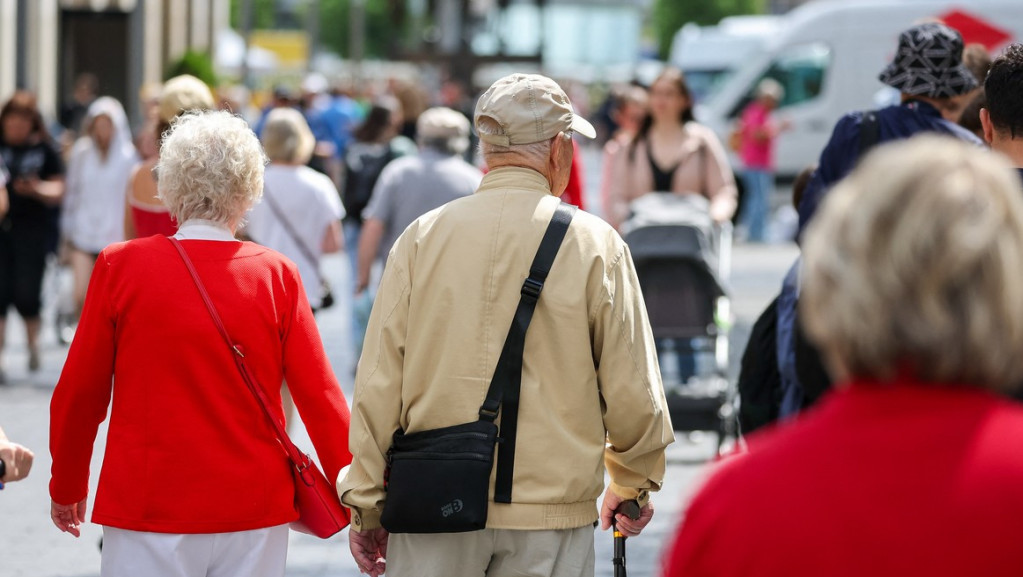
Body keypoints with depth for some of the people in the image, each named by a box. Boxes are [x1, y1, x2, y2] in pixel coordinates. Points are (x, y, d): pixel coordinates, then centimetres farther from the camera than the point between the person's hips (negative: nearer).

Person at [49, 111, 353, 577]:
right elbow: (321, 398, -3)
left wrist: (66, 487, 17)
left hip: (147, 508, -1)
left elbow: (79, 394, 2)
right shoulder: (277, 276, -3)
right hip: (254, 517, 1)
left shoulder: (120, 267, -4)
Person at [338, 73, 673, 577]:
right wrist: (632, 487, 17)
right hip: (550, 517, -1)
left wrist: (366, 505, 9)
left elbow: (379, 384, 0)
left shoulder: (421, 238, 1)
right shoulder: (596, 246, -3)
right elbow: (632, 394, -1)